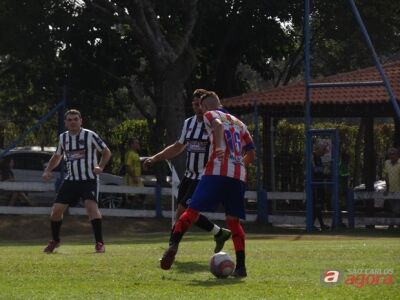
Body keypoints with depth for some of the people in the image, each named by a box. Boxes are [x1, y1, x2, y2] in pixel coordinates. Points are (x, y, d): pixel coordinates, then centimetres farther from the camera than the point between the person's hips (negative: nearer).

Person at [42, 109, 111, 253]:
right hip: (71, 180, 5)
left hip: (89, 179, -5)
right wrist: (47, 170, 7)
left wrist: (100, 166, -18)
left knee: (91, 205, -27)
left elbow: (106, 152, 0)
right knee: (57, 208, -1)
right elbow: (57, 156, 23)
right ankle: (55, 240, 23)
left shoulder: (90, 135, -7)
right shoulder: (63, 137, 7)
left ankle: (99, 243, -21)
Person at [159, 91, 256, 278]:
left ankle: (173, 246, -20)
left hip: (217, 171, -5)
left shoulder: (210, 114, 13)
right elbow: (251, 154, 24)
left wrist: (219, 147, -29)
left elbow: (217, 124, -14)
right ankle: (241, 267, 1)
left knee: (192, 210, -3)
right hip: (239, 176, 5)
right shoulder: (239, 123, 29)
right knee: (233, 220, 10)